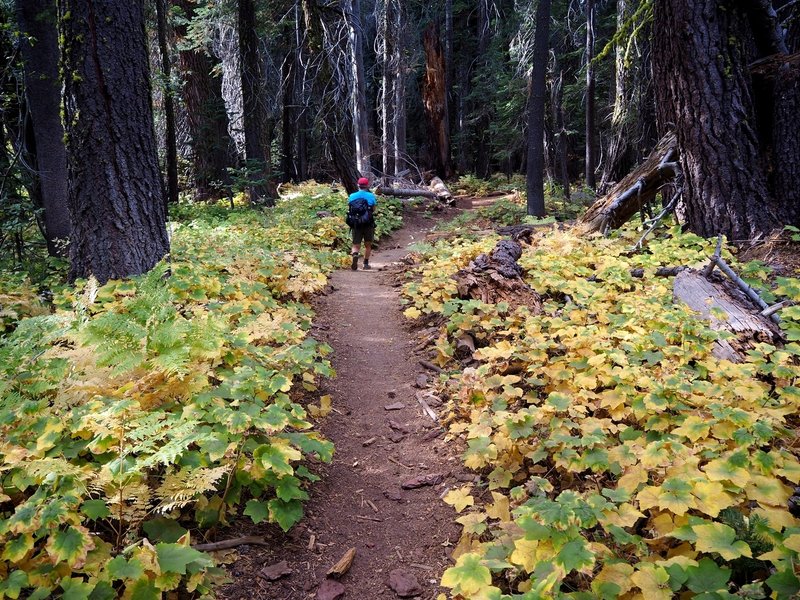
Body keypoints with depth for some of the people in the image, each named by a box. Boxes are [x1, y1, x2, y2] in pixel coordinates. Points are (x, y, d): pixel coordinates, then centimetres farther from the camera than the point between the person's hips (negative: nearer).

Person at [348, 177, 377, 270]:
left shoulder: (352, 196, 1)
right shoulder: (371, 196, -4)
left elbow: (349, 209, 4)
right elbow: (373, 210, -1)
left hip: (356, 223, 1)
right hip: (368, 224, -1)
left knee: (356, 245, 5)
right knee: (368, 245, 16)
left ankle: (355, 255, -25)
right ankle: (366, 264, 19)